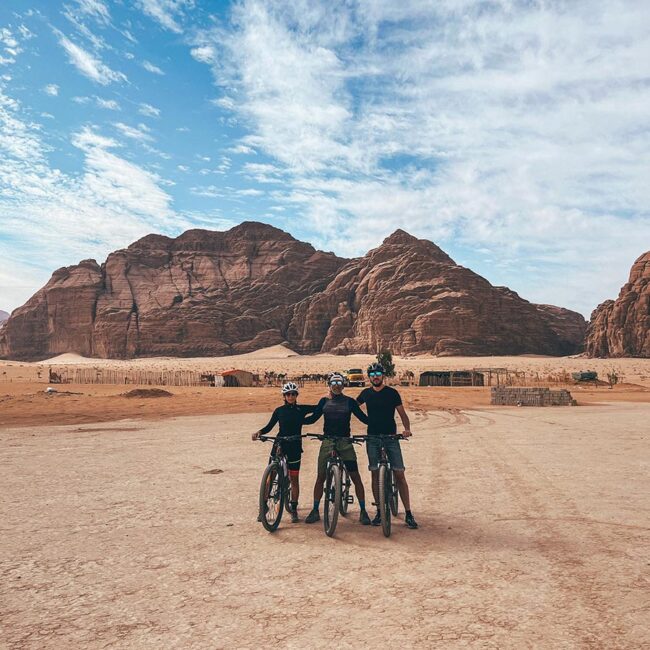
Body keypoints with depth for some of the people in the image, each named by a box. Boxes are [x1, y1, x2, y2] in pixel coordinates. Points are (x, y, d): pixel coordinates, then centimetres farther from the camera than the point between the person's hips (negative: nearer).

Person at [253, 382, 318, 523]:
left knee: (294, 479, 5)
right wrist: (259, 432, -15)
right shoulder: (279, 410, 1)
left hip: (295, 447, 0)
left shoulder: (301, 409, 2)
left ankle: (294, 509, 18)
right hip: (279, 445, 0)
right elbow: (269, 426, 2)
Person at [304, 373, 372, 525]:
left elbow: (363, 418, 3)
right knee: (320, 477, 3)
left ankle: (363, 511, 8)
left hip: (345, 441, -1)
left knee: (356, 477, -4)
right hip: (327, 441, 1)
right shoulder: (324, 401, 8)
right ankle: (315, 511, 16)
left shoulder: (350, 401, 3)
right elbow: (313, 418, 7)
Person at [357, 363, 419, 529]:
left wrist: (407, 429, -15)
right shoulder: (366, 393, 7)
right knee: (375, 474, 4)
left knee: (399, 474, -6)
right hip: (372, 438, 3)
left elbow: (402, 413, 1)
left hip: (391, 437, -2)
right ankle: (379, 511, 15)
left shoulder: (392, 393, 0)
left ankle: (408, 514, 1)